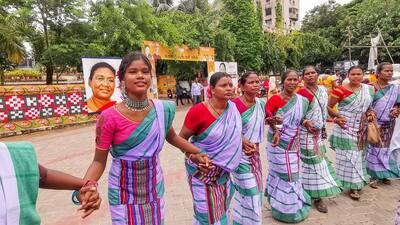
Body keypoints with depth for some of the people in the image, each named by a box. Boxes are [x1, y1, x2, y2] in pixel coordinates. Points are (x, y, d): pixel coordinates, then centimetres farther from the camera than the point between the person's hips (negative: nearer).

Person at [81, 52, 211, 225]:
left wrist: (197, 152, 7)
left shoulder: (163, 109, -9)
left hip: (154, 187, 4)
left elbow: (171, 137, 10)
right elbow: (99, 161, -11)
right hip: (124, 192, -3)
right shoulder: (109, 118, -21)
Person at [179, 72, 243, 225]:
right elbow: (181, 139, -14)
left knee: (222, 210, 24)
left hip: (224, 171, 6)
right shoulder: (199, 110, -24)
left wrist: (242, 140, 4)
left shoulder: (233, 107, -5)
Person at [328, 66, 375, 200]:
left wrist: (370, 113, 0)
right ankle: (352, 185, 11)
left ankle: (357, 183, 33)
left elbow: (368, 106, 20)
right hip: (345, 128, -6)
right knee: (348, 156, -1)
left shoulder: (369, 89, 6)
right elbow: (328, 106, -10)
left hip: (360, 129, 6)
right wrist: (337, 116, -24)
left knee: (359, 154, 16)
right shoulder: (340, 90, -13)